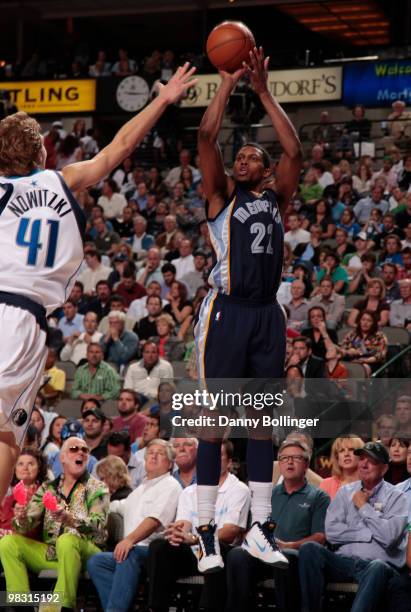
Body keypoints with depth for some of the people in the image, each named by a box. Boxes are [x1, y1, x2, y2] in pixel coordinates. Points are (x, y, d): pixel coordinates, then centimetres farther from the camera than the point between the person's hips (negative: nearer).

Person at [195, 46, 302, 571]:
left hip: (267, 315, 4)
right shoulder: (221, 197, 8)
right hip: (226, 312, -4)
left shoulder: (276, 199, 16)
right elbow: (206, 138, -4)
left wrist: (263, 91, 3)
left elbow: (294, 151, 3)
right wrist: (227, 84, -2)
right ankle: (206, 533, -4)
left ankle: (259, 527, 12)